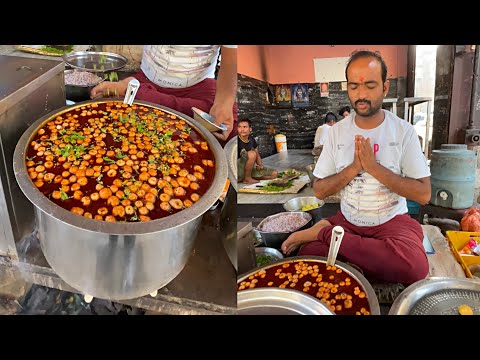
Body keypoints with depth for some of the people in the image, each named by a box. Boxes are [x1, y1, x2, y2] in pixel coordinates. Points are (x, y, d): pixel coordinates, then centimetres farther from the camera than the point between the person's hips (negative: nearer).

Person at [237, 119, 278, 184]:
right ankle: (247, 179, -13)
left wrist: (260, 165, -2)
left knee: (274, 173, 4)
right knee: (252, 154, -32)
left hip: (250, 169, 8)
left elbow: (257, 155, 14)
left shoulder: (252, 139, 5)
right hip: (239, 170, -8)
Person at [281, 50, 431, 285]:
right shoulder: (337, 131, 0)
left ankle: (324, 232, -18)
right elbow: (319, 191, 0)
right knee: (308, 256, -27)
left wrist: (374, 167, -19)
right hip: (347, 219, 0)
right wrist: (353, 168, -17)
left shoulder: (404, 131, -5)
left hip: (392, 220, 1)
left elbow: (423, 193, -10)